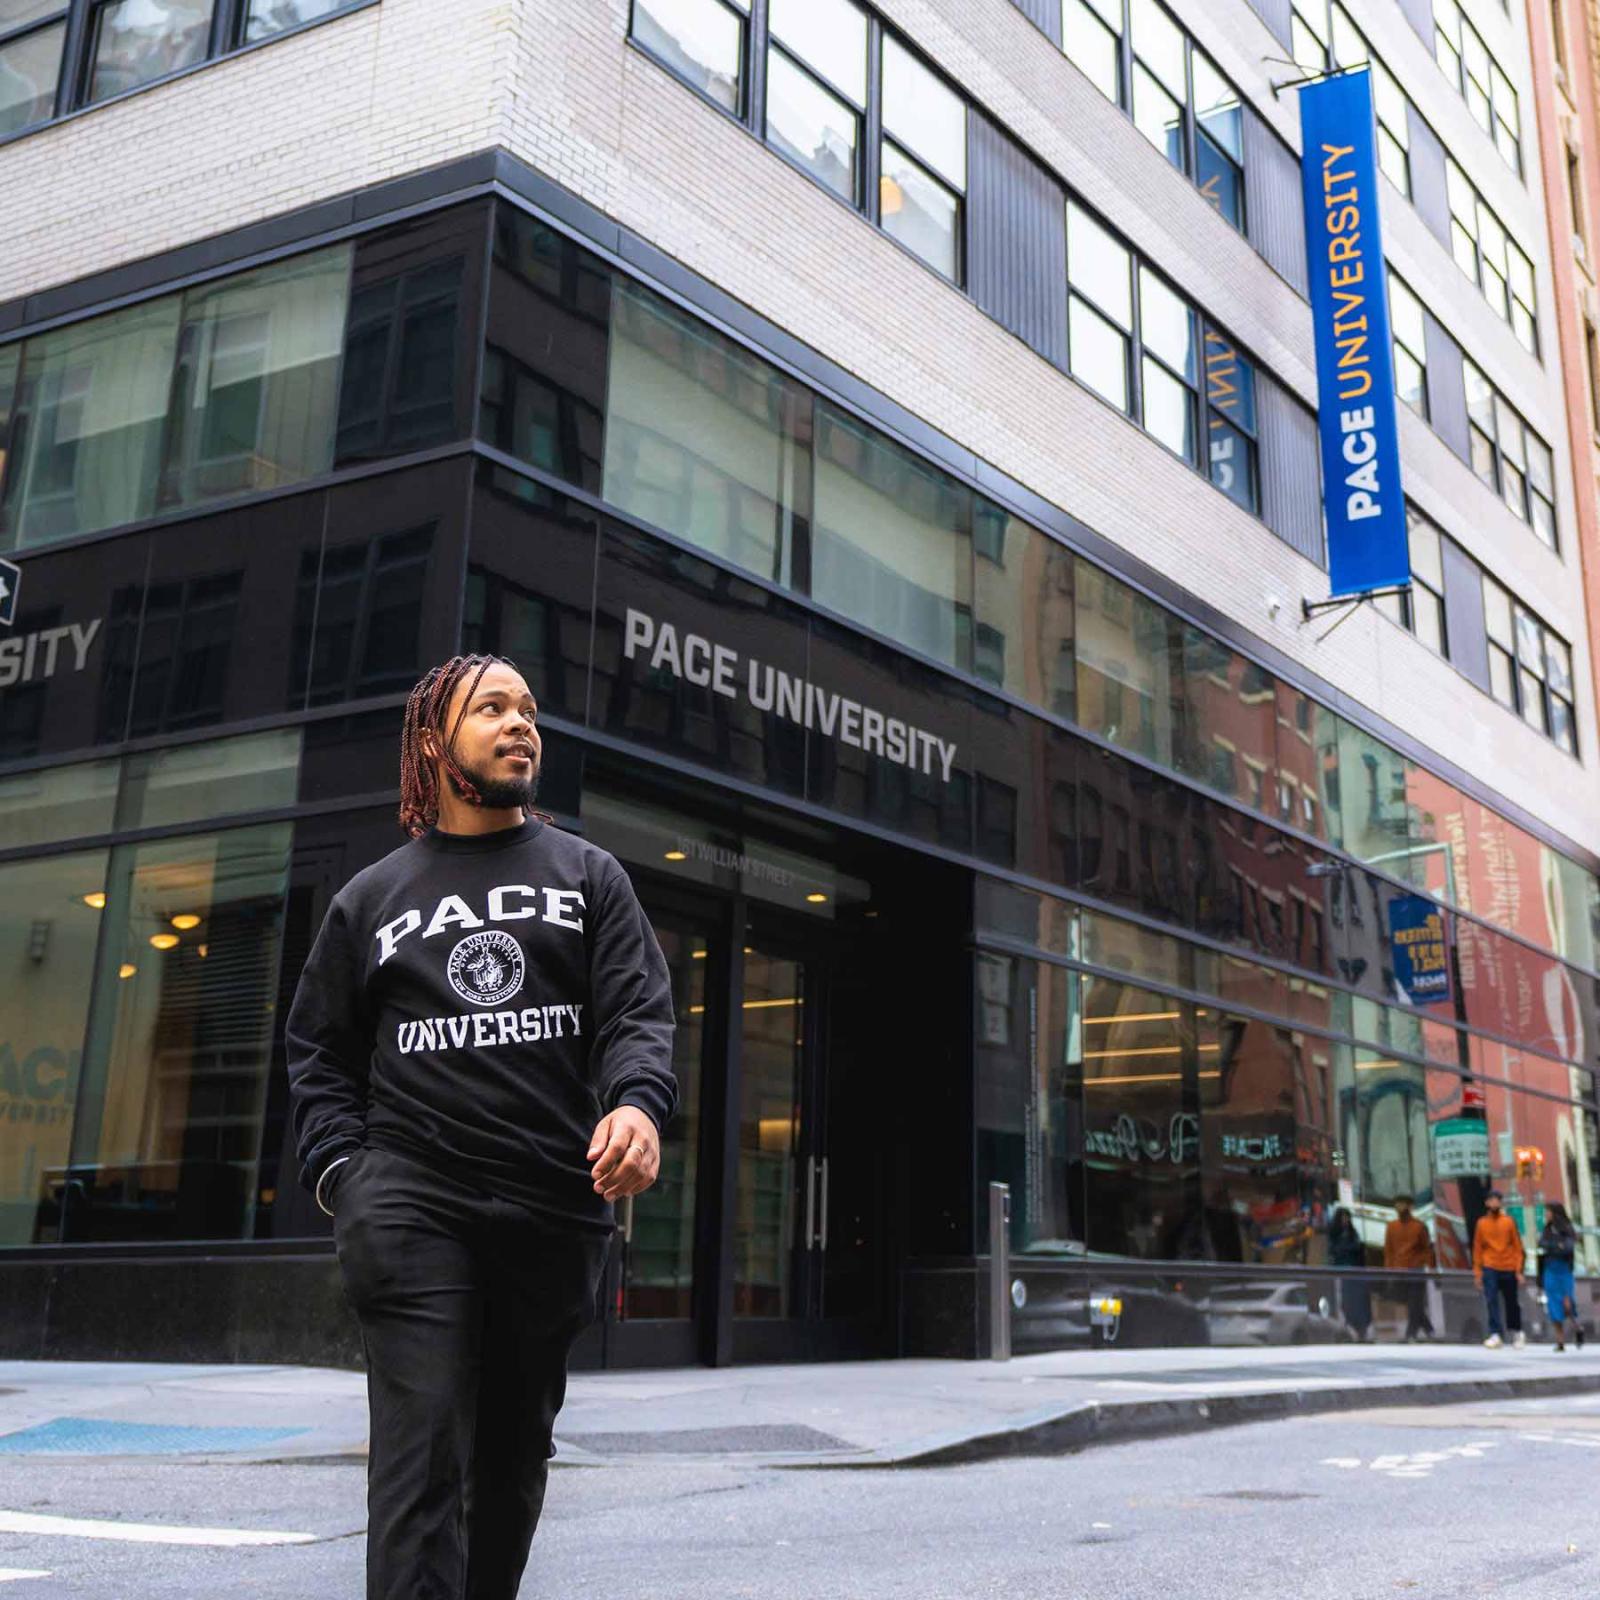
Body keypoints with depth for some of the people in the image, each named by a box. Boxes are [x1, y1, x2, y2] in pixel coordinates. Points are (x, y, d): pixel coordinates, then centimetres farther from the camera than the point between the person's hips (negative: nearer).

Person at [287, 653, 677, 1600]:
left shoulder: (590, 876, 13)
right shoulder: (371, 898, 14)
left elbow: (639, 1014, 2)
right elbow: (320, 1051, 16)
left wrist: (640, 1104, -20)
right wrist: (339, 1166, -1)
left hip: (557, 1209, 2)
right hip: (411, 1203, -1)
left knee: (516, 1447, 13)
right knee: (421, 1452, -10)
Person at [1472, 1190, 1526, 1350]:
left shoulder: (1508, 1222, 2)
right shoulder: (1482, 1223, 4)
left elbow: (1517, 1247, 3)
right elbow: (1477, 1248, 6)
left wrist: (1519, 1269, -5)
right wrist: (1477, 1272, 2)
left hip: (1508, 1269, 0)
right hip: (1490, 1269, 0)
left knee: (1512, 1303, 11)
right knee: (1491, 1301, -13)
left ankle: (1517, 1332, 31)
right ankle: (1496, 1335, -15)